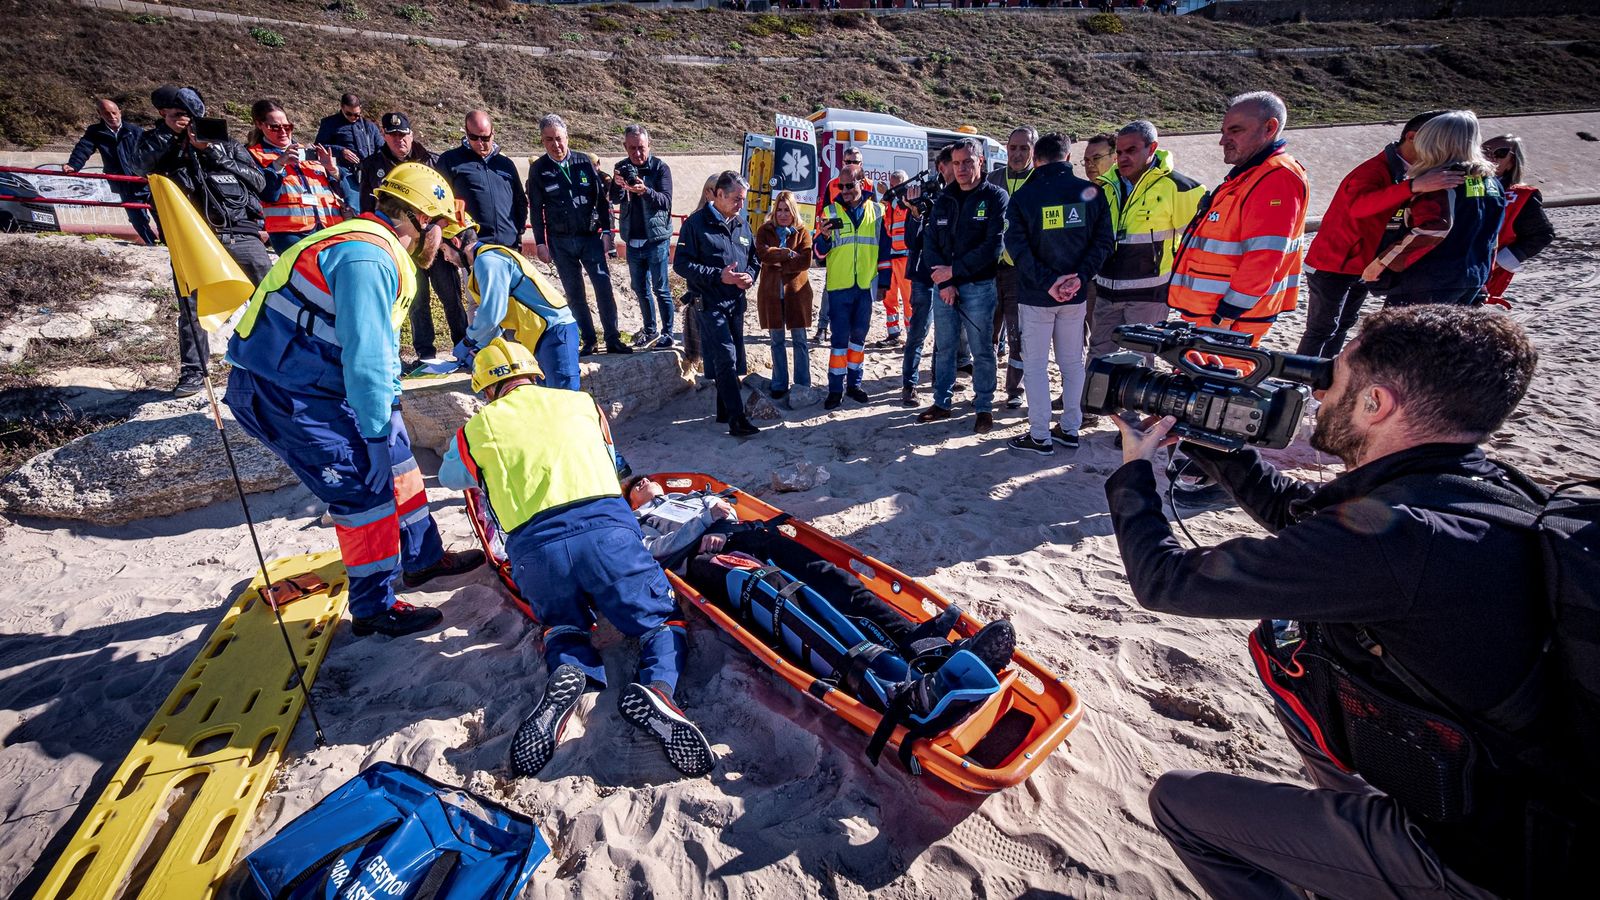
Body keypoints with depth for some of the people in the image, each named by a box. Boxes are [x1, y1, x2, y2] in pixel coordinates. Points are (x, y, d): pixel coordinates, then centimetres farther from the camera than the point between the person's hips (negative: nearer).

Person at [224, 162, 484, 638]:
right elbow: (366, 356, -28)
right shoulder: (368, 257, -23)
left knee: (396, 461, 14)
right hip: (281, 397, -10)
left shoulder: (376, 249, 11)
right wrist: (376, 433, -22)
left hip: (318, 382, 10)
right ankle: (373, 607, 7)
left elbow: (378, 347, 15)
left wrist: (387, 416, 14)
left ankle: (422, 557, 29)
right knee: (362, 484, -8)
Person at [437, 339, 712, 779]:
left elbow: (450, 478, 42)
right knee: (664, 620, 14)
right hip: (606, 529, 0)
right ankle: (655, 685, -18)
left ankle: (568, 672, -7)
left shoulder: (478, 428, 20)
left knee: (563, 625, 27)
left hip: (533, 549, 1)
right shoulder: (581, 402, 23)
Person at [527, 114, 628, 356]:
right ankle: (588, 340, 11)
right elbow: (536, 208, 5)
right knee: (574, 292, 4)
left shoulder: (584, 162, 2)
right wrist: (540, 242, 1)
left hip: (591, 236, 0)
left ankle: (613, 339, -3)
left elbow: (601, 197, 4)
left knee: (604, 286, -9)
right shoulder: (538, 169, 2)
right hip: (560, 241, 1)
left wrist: (606, 231, -1)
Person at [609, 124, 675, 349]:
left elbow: (666, 201, -16)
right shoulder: (622, 168, 6)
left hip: (656, 239, -5)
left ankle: (667, 333, 6)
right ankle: (650, 330, 24)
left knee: (660, 289, -2)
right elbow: (615, 199, -5)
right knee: (640, 288, 12)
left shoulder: (660, 168, -6)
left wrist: (645, 191, -35)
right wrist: (617, 184, -27)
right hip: (632, 241, 5)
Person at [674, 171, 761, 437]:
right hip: (710, 303, -6)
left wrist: (750, 275, -3)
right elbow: (681, 264, -12)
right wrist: (719, 276, -20)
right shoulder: (697, 223, -9)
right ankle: (737, 418, -10)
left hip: (736, 302, 7)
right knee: (726, 358, -12)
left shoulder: (741, 223, 10)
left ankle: (725, 411, 23)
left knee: (732, 359, 11)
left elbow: (754, 257, 20)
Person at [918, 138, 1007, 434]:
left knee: (982, 351, 2)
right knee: (943, 348, 11)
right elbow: (930, 242, 5)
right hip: (943, 286, 5)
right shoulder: (944, 200, 11)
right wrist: (944, 282, -9)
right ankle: (942, 403, 23)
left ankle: (984, 407, 14)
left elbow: (993, 246, -13)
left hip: (979, 286, -4)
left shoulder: (995, 197, -4)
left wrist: (954, 271, -14)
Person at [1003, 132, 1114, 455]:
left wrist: (1047, 282, -15)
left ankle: (1040, 436, 7)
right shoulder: (1092, 193, 2)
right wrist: (1079, 278, -9)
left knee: (1035, 365, 4)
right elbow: (1104, 242, -3)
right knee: (1072, 362, 14)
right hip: (1075, 295, 3)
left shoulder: (1022, 196, -5)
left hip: (1035, 296, -3)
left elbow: (1018, 247, -14)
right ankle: (1070, 428, 23)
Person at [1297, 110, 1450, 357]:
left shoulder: (1404, 173, 7)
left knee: (1343, 326, 17)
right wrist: (1415, 186, -54)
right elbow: (1359, 204, -44)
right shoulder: (1376, 170, -22)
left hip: (1362, 266, 10)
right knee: (1322, 330, -5)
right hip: (1332, 266, -10)